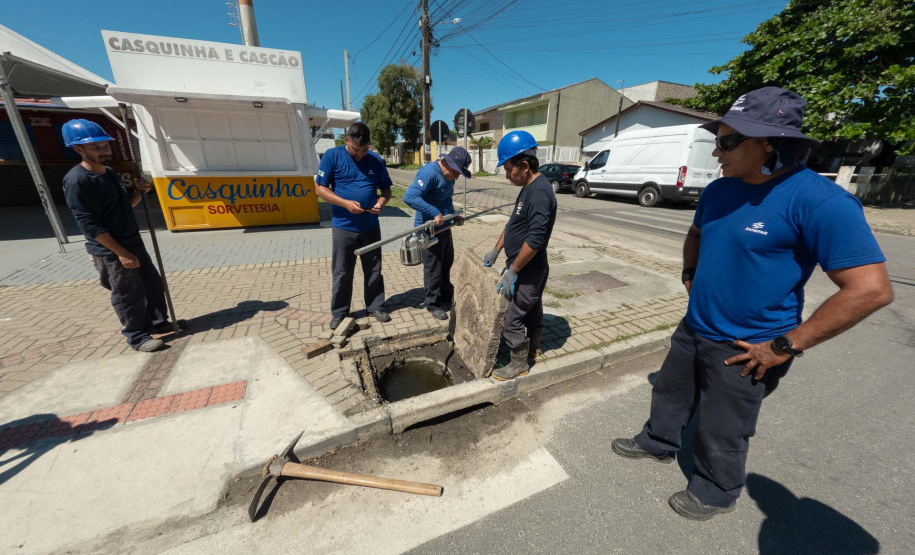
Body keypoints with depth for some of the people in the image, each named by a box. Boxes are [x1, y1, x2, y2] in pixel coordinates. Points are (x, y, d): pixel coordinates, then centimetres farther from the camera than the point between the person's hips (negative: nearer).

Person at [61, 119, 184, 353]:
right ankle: (137, 337, 16)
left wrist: (139, 191, -1)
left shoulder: (110, 173, 8)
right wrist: (121, 253, -23)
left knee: (153, 284, 16)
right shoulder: (77, 180, -18)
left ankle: (157, 322, 32)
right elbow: (89, 225, -21)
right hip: (110, 252, -8)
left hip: (134, 243, 8)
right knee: (128, 296, 1)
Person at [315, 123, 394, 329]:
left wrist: (382, 201, -11)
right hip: (344, 227, -2)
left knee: (374, 270, 11)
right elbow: (320, 188, -5)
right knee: (342, 273, 7)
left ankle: (376, 307, 26)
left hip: (371, 227, 3)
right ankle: (339, 312, 22)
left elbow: (386, 188, 12)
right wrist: (346, 203, -18)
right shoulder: (332, 156, -3)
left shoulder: (376, 160, 6)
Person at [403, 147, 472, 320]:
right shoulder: (429, 173, -22)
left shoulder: (448, 176, 8)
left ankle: (446, 296, 38)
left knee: (446, 262, 20)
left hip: (444, 226, 10)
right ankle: (432, 303, 18)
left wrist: (454, 216, 8)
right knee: (433, 267, 1)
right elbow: (409, 197, -32)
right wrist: (435, 213, -33)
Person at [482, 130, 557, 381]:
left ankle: (518, 364, 20)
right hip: (529, 269, 10)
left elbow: (535, 239, -29)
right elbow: (512, 224, 17)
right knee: (533, 310, 24)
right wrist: (495, 251, 19)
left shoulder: (540, 192, -23)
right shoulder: (529, 188, 9)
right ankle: (533, 348, 44)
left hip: (528, 271, -10)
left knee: (513, 320, 1)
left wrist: (512, 271, -24)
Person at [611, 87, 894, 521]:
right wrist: (691, 277, 5)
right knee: (670, 393, 24)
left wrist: (785, 346, -21)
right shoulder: (719, 191, 1)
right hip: (693, 329, 7)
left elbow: (871, 289, -23)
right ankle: (658, 443, 50)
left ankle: (716, 492, 41)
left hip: (743, 349, -6)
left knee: (721, 431, 14)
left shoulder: (817, 201, -22)